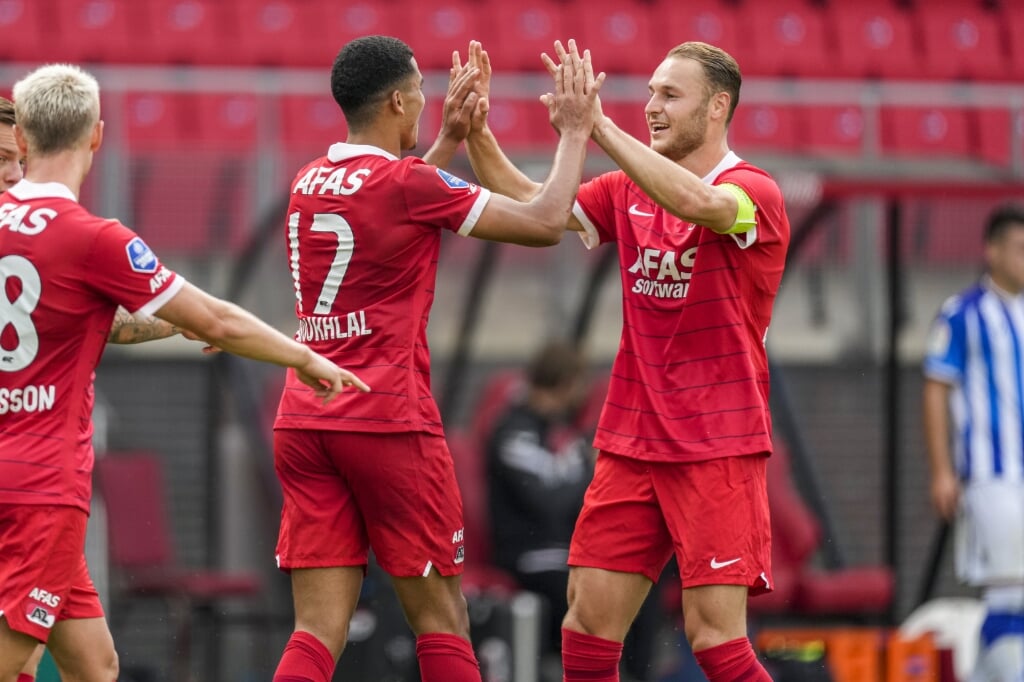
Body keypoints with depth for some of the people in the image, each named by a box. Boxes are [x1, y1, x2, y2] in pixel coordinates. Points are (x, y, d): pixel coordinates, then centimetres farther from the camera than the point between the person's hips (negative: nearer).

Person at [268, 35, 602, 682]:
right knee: (440, 620, 5)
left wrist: (450, 139, 31)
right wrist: (574, 131, 8)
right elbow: (544, 223, -5)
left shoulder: (309, 182, 11)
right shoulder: (409, 183, -10)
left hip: (303, 422, 6)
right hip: (390, 420, -6)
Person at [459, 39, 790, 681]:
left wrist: (599, 127, -33)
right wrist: (478, 134, -9)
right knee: (589, 617, 0)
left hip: (718, 451, -6)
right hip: (630, 446, 6)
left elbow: (697, 203, -31)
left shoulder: (755, 193, -10)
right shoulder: (628, 192, 10)